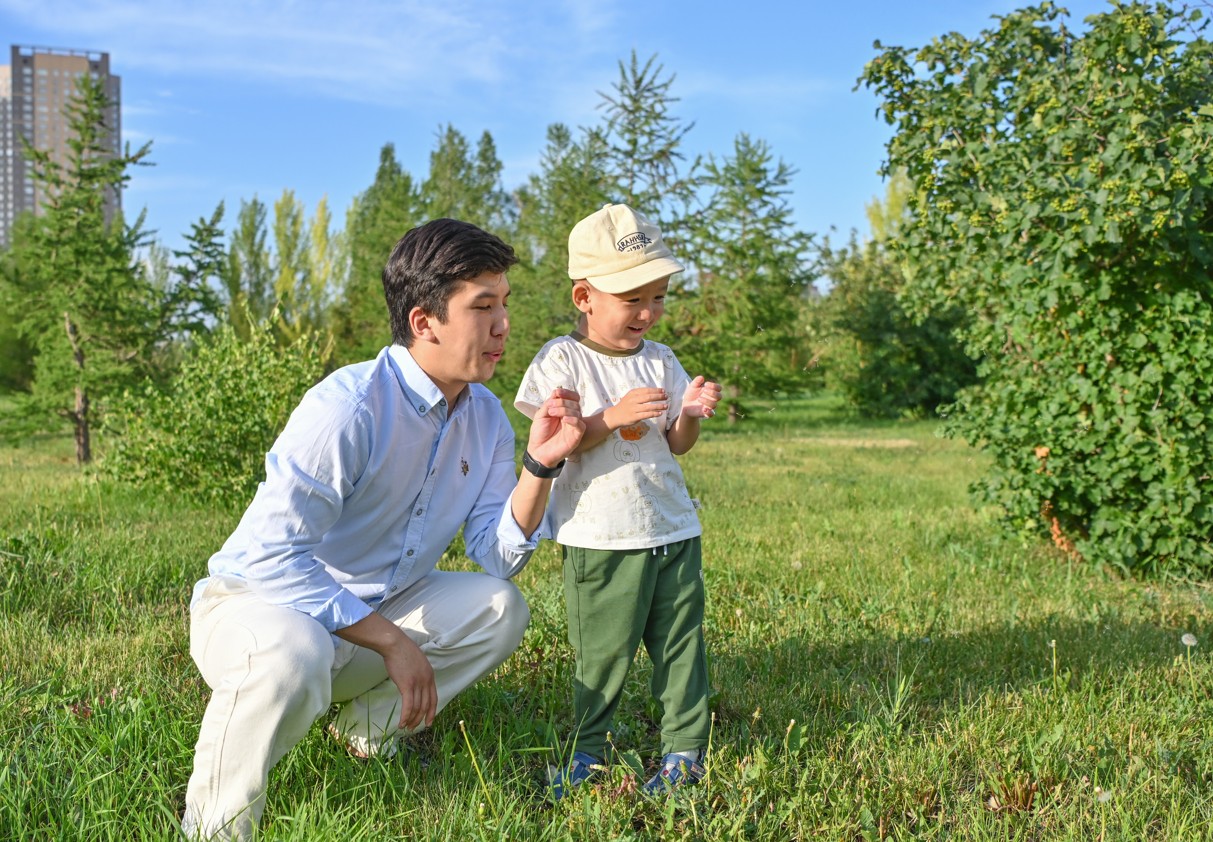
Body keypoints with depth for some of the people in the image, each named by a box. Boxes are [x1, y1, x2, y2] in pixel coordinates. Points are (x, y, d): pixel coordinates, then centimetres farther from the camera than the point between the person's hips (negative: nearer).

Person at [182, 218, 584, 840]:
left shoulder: (485, 416, -2)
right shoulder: (350, 406, -27)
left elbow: (497, 556, -3)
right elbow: (270, 555, -31)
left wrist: (540, 465, -19)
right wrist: (391, 639, -27)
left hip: (372, 608, 7)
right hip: (257, 602, -7)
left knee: (498, 607, -8)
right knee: (293, 652, -39)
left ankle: (368, 724, 9)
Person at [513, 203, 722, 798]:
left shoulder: (660, 360, 8)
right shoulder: (562, 360, -6)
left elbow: (676, 445, 11)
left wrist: (690, 414, -10)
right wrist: (615, 416, -23)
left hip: (672, 528, 5)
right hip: (601, 538, -4)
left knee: (681, 641, 9)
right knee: (603, 652, 3)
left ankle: (685, 748, 21)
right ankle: (587, 750, 21)